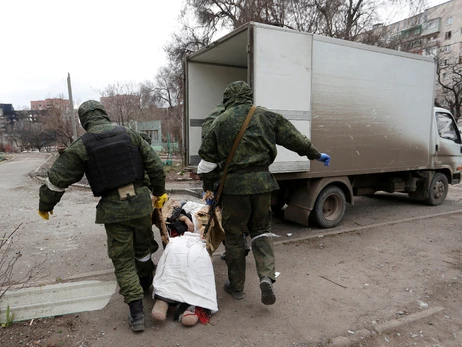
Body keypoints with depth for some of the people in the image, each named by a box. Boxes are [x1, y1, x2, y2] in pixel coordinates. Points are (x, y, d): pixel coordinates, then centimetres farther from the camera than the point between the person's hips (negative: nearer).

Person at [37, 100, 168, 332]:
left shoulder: (81, 146, -5)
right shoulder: (129, 134, 2)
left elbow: (57, 179, 0)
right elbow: (155, 166, 3)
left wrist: (45, 205, 17)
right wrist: (159, 193, 16)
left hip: (113, 209, -3)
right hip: (140, 202, 3)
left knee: (123, 260, 9)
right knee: (143, 248, 24)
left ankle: (136, 313, 9)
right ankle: (146, 285, 47)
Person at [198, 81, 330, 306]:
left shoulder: (220, 122, 2)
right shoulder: (266, 116, 6)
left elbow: (208, 159, 3)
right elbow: (293, 137, 12)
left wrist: (208, 188, 14)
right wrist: (316, 154, 25)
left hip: (234, 185, -2)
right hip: (262, 181, 3)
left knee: (233, 235, 11)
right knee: (261, 229, 19)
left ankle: (236, 286, 24)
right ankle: (267, 277, 2)